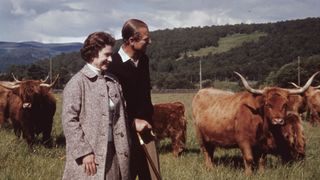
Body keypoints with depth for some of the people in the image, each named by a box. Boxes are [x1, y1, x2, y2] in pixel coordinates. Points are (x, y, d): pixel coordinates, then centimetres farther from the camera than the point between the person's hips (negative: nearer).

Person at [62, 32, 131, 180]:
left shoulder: (113, 81, 11)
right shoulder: (77, 83, -7)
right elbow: (69, 121, -12)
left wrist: (124, 150, 8)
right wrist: (84, 152, -16)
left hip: (112, 151, 6)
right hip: (87, 155, -6)